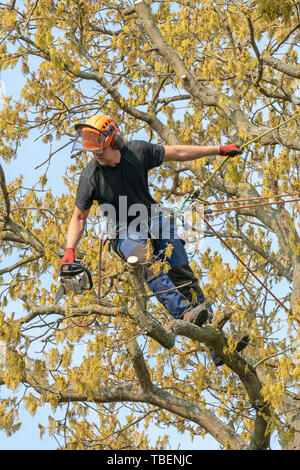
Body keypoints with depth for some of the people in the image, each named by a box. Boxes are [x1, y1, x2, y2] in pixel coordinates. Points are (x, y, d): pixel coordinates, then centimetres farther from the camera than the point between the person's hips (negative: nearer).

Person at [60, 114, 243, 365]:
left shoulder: (138, 151, -6)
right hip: (125, 233, -2)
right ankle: (185, 314, -47)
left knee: (181, 273, -13)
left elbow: (176, 153, 7)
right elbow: (79, 217, 2)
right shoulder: (90, 176, -9)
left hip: (154, 220, 2)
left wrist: (219, 150, 13)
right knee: (147, 262, -34)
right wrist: (69, 250, -12)